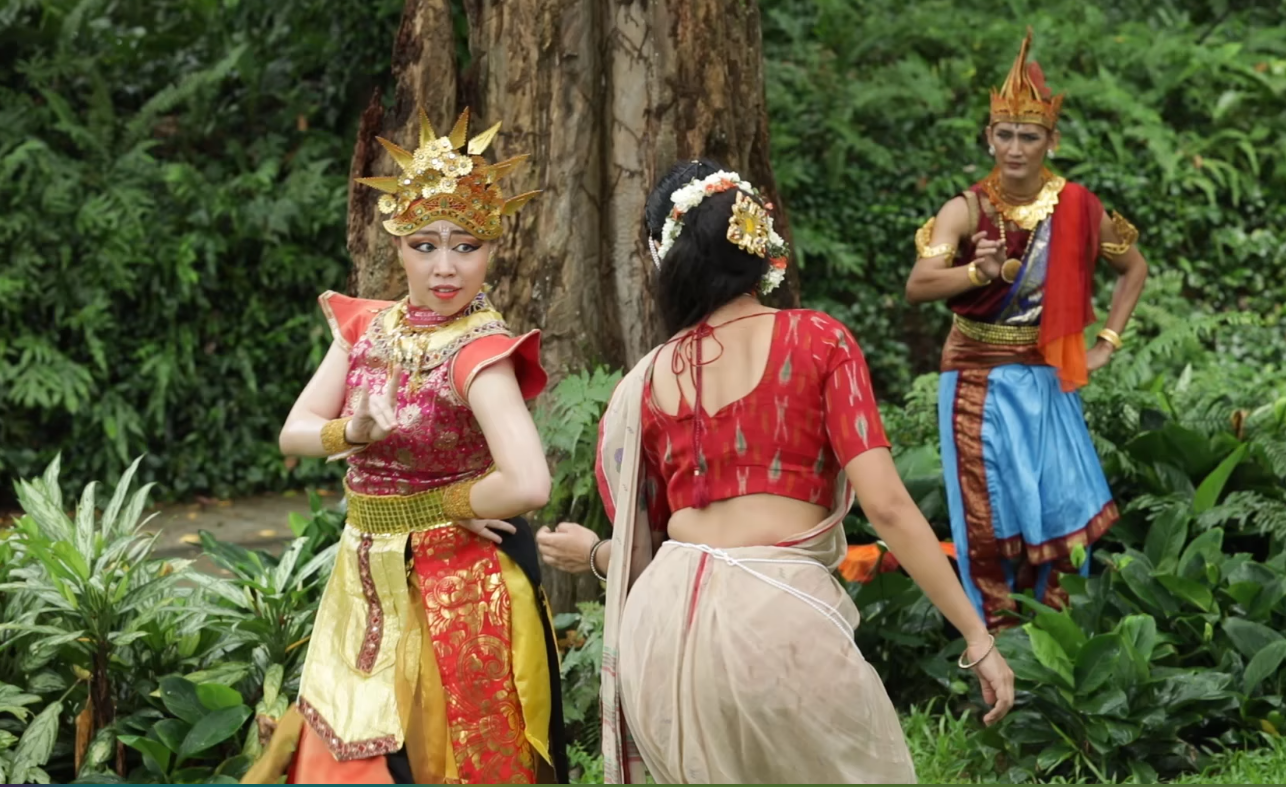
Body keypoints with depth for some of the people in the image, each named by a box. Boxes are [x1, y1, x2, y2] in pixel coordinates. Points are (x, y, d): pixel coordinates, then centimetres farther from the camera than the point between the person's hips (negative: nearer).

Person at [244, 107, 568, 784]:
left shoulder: (479, 348, -20)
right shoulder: (368, 326, 2)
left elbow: (527, 485, -32)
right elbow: (296, 431, 3)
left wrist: (436, 503, -15)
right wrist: (353, 432, -18)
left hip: (454, 594, -7)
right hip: (365, 588, 7)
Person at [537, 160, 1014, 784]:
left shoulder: (645, 383, 12)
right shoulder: (818, 341, 2)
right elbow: (885, 504, -6)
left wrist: (591, 554, 40)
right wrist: (978, 638, -3)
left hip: (662, 616, 4)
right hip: (779, 614, -4)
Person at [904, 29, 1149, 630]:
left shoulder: (1076, 209, -4)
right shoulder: (966, 210, -11)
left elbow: (1134, 269, 12)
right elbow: (916, 287, -25)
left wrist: (1107, 342, 4)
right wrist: (979, 272, -42)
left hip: (1046, 380, 2)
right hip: (978, 382, -2)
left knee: (1058, 503, 5)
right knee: (988, 513, 1)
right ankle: (998, 636, 12)